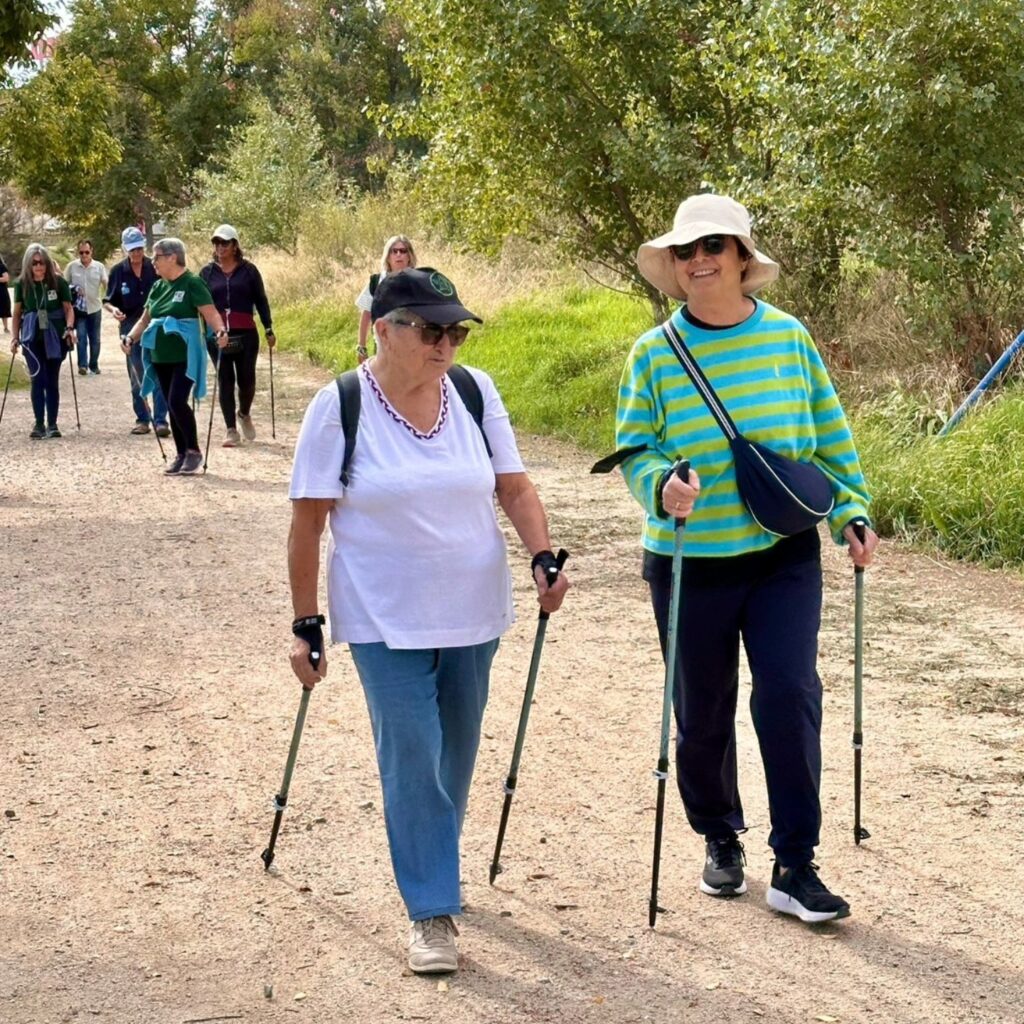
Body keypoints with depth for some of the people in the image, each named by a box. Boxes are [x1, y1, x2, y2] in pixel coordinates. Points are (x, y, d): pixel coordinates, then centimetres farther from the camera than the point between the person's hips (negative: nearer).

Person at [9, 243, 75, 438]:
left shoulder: (58, 282, -5)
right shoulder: (21, 284, 0)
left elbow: (68, 307, 0)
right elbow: (17, 313, 8)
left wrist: (70, 328, -15)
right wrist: (15, 337, 4)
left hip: (54, 337, 0)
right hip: (32, 338, 1)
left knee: (52, 381, 5)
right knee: (38, 379, -6)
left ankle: (52, 425, 12)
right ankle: (39, 424, -3)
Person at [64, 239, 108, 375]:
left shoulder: (99, 267, -2)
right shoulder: (71, 266, -2)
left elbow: (106, 285, -8)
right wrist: (74, 289, -13)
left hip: (95, 308, 1)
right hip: (79, 308, -1)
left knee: (95, 339, 10)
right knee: (81, 336, -12)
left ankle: (94, 365, 22)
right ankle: (82, 365, -13)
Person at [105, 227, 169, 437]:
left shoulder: (155, 268, -1)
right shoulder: (118, 271, 2)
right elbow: (108, 301, 8)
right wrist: (113, 310, -13)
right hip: (131, 330, 2)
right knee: (137, 378, 8)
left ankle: (160, 420, -6)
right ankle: (142, 419, 18)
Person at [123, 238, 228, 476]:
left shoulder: (192, 283, -9)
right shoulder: (158, 287, 12)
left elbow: (210, 312, -18)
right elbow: (146, 318, 19)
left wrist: (220, 331, -36)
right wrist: (131, 337, 4)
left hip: (185, 356, -7)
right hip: (161, 357, 8)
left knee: (177, 401, -18)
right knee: (171, 405, 10)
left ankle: (194, 451, -6)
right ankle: (182, 455, 18)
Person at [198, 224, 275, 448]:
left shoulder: (248, 270, 4)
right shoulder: (207, 272, 7)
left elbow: (261, 300, 7)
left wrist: (268, 330, 5)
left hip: (246, 334, -1)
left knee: (246, 379, 1)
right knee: (225, 381, 1)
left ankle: (244, 414, 32)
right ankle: (231, 431, 5)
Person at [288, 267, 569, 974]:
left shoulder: (475, 392, -1)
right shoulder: (340, 407, -11)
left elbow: (514, 487, 5)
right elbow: (308, 523, -7)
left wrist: (543, 556, -11)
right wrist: (307, 625, -7)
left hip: (473, 613, 4)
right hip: (385, 622, -4)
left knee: (456, 751, 15)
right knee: (412, 761, -7)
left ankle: (434, 863, 37)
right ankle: (432, 913, 2)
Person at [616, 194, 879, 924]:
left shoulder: (789, 338, 0)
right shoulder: (655, 355, -4)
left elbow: (830, 438, 8)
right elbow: (634, 449, -2)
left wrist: (853, 514, 1)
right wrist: (661, 485, -23)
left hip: (785, 557, 0)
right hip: (690, 563, 0)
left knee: (790, 697, -11)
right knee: (703, 714, 10)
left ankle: (795, 869, -1)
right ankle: (720, 840, 34)